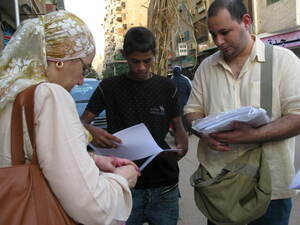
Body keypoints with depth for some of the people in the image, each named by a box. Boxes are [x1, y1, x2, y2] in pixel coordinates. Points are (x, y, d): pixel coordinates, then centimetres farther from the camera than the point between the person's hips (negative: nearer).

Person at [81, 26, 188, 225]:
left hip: (164, 186, 2)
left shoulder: (167, 87, 5)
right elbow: (83, 121, 1)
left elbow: (178, 125, 11)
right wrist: (92, 131, -23)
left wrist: (182, 145, -10)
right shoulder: (109, 87, 0)